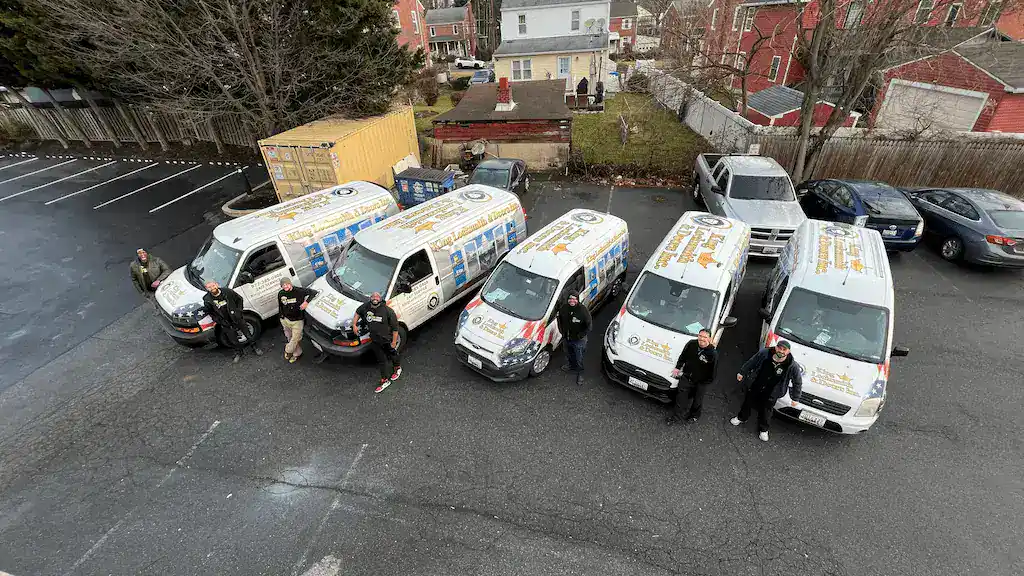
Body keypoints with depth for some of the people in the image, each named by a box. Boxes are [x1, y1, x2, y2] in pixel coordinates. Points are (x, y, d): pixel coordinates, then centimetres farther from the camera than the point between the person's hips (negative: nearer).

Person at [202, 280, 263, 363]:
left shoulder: (227, 291, -11)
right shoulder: (207, 300, -10)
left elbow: (239, 299, 2)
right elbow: (210, 312, 2)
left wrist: (239, 311, -5)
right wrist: (219, 321, -7)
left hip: (237, 318, 0)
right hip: (225, 323, 1)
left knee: (246, 333, 11)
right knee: (232, 339, 10)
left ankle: (254, 347, 31)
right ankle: (239, 352, 32)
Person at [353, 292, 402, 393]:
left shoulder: (388, 311, -26)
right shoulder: (365, 307, -12)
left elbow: (395, 328, -18)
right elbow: (358, 312, 13)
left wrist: (394, 341, -15)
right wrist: (354, 324, 5)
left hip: (388, 340, -4)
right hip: (375, 341, 4)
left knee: (393, 355, 23)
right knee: (381, 360, 15)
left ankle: (398, 368, 53)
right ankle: (385, 381, 29)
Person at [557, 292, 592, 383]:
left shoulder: (583, 310, -25)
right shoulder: (563, 309, -12)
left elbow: (589, 325, -15)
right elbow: (560, 319, 9)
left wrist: (582, 334, -17)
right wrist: (561, 330, 3)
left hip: (579, 340, -5)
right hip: (567, 338, 5)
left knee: (579, 358, 12)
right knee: (569, 355, 29)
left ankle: (580, 373, 36)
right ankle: (571, 366, 58)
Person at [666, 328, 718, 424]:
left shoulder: (713, 353, -25)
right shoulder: (691, 344, -14)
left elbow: (714, 371, -14)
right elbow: (683, 356, 4)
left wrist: (707, 381, -11)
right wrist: (678, 368, 5)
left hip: (701, 382, -2)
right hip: (687, 377, 2)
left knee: (697, 400, 20)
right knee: (681, 396, 9)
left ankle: (694, 415, 48)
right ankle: (676, 415, 27)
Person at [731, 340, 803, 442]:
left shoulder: (792, 366, -24)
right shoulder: (764, 353, -23)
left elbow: (798, 382, -8)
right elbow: (751, 362, -4)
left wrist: (795, 398, -3)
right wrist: (742, 372, 5)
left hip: (770, 394, -1)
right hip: (754, 388, 1)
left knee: (765, 412, 17)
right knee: (747, 403, 23)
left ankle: (763, 430, 44)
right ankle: (741, 418, 52)